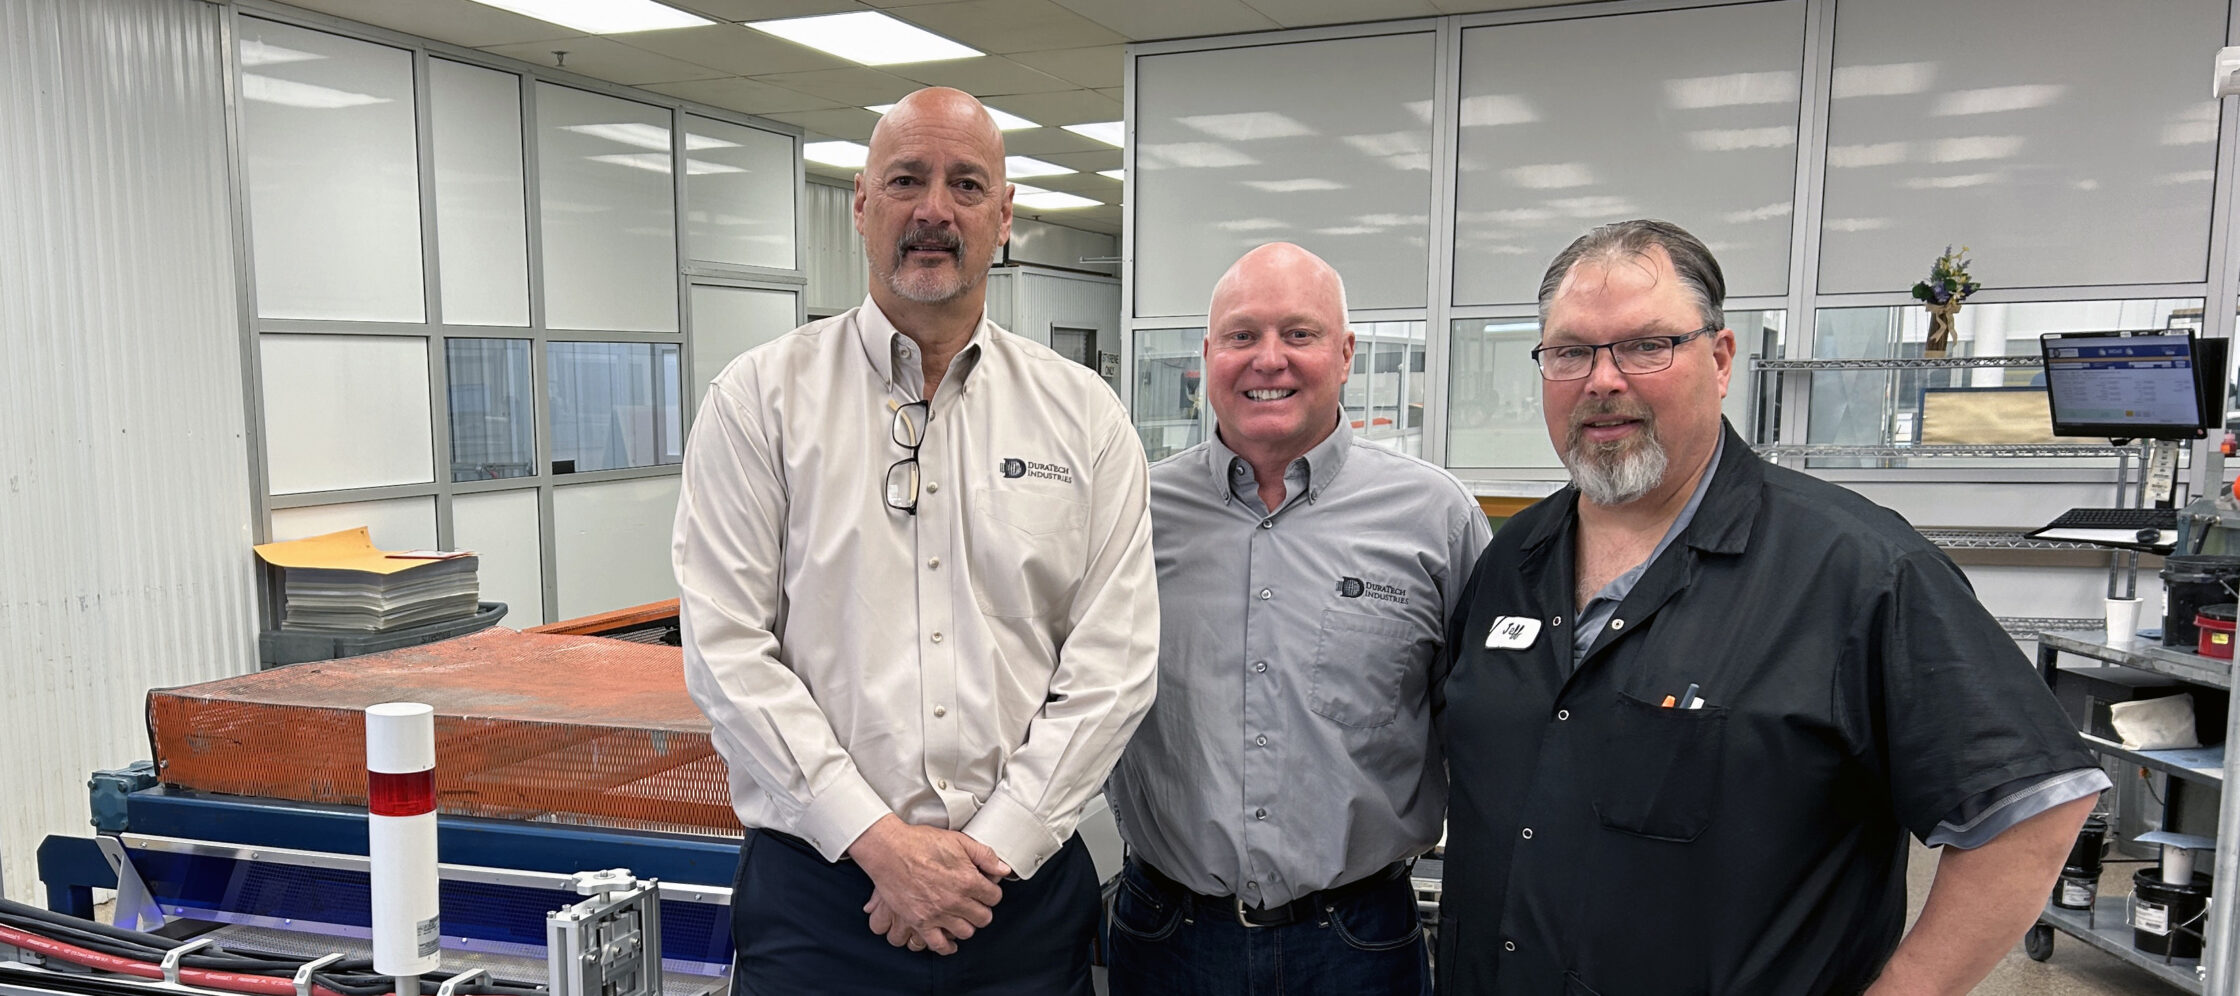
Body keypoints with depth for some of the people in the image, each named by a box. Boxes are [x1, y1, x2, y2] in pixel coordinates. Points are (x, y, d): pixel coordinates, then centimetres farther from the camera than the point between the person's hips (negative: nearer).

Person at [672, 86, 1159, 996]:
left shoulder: (1083, 416, 2)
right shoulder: (760, 399, -1)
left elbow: (1114, 663, -3)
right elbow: (726, 648, -8)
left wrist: (992, 847, -11)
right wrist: (876, 836, -14)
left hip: (1022, 881, 2)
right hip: (818, 883, -1)